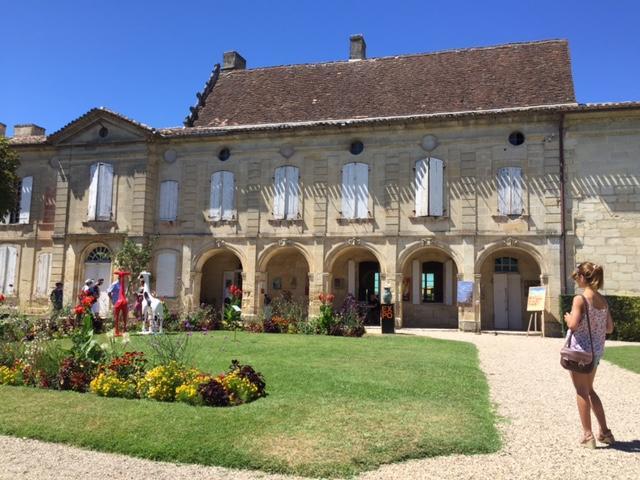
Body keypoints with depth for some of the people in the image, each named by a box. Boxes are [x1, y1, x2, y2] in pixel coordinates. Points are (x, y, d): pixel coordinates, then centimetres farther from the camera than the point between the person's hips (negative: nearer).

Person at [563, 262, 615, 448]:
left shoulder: (580, 299, -16)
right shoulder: (603, 300, 5)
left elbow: (573, 325, -23)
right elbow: (609, 328, 7)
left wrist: (567, 318, -4)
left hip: (581, 349, -7)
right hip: (597, 349, 7)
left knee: (582, 392, 5)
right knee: (589, 390, 21)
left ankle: (588, 436, 10)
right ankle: (605, 432, 24)